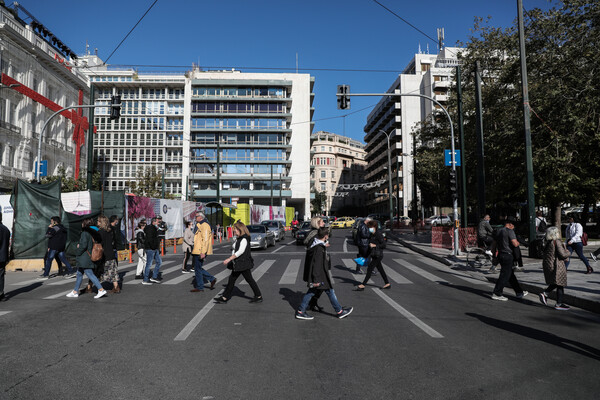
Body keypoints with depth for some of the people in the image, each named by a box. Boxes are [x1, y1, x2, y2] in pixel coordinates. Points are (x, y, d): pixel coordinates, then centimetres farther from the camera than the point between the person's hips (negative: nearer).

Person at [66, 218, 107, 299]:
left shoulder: (85, 233, -15)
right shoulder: (92, 233, 12)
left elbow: (83, 246, -21)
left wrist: (77, 252, -6)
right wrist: (80, 245, 11)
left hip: (84, 258, -10)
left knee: (90, 274, -10)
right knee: (79, 274, 18)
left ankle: (101, 290, -14)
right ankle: (75, 292, 27)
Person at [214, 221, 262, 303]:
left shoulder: (244, 239, -17)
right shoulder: (238, 239, 13)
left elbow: (240, 251, -26)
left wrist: (229, 259, -26)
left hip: (244, 264, -10)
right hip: (237, 264, 10)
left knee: (249, 280, 0)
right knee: (231, 279, 8)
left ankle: (259, 297, 12)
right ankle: (224, 297, 12)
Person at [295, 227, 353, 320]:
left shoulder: (314, 245, 8)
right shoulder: (319, 248, -24)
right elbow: (317, 265, -26)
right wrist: (316, 279, -25)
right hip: (320, 277, -9)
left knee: (311, 292, 13)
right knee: (330, 291, 4)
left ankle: (300, 311, 16)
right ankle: (339, 311, 18)